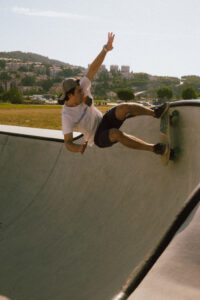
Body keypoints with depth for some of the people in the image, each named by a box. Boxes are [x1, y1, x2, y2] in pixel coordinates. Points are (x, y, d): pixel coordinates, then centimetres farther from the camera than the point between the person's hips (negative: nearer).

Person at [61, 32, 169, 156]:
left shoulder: (80, 87, -13)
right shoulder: (67, 116, -26)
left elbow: (93, 69, -15)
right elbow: (68, 143, -28)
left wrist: (106, 49, -25)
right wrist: (79, 148, -51)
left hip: (104, 121, 6)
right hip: (99, 137, -5)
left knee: (124, 107, -23)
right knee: (116, 133, -37)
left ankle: (155, 112, -8)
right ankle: (153, 148, -29)